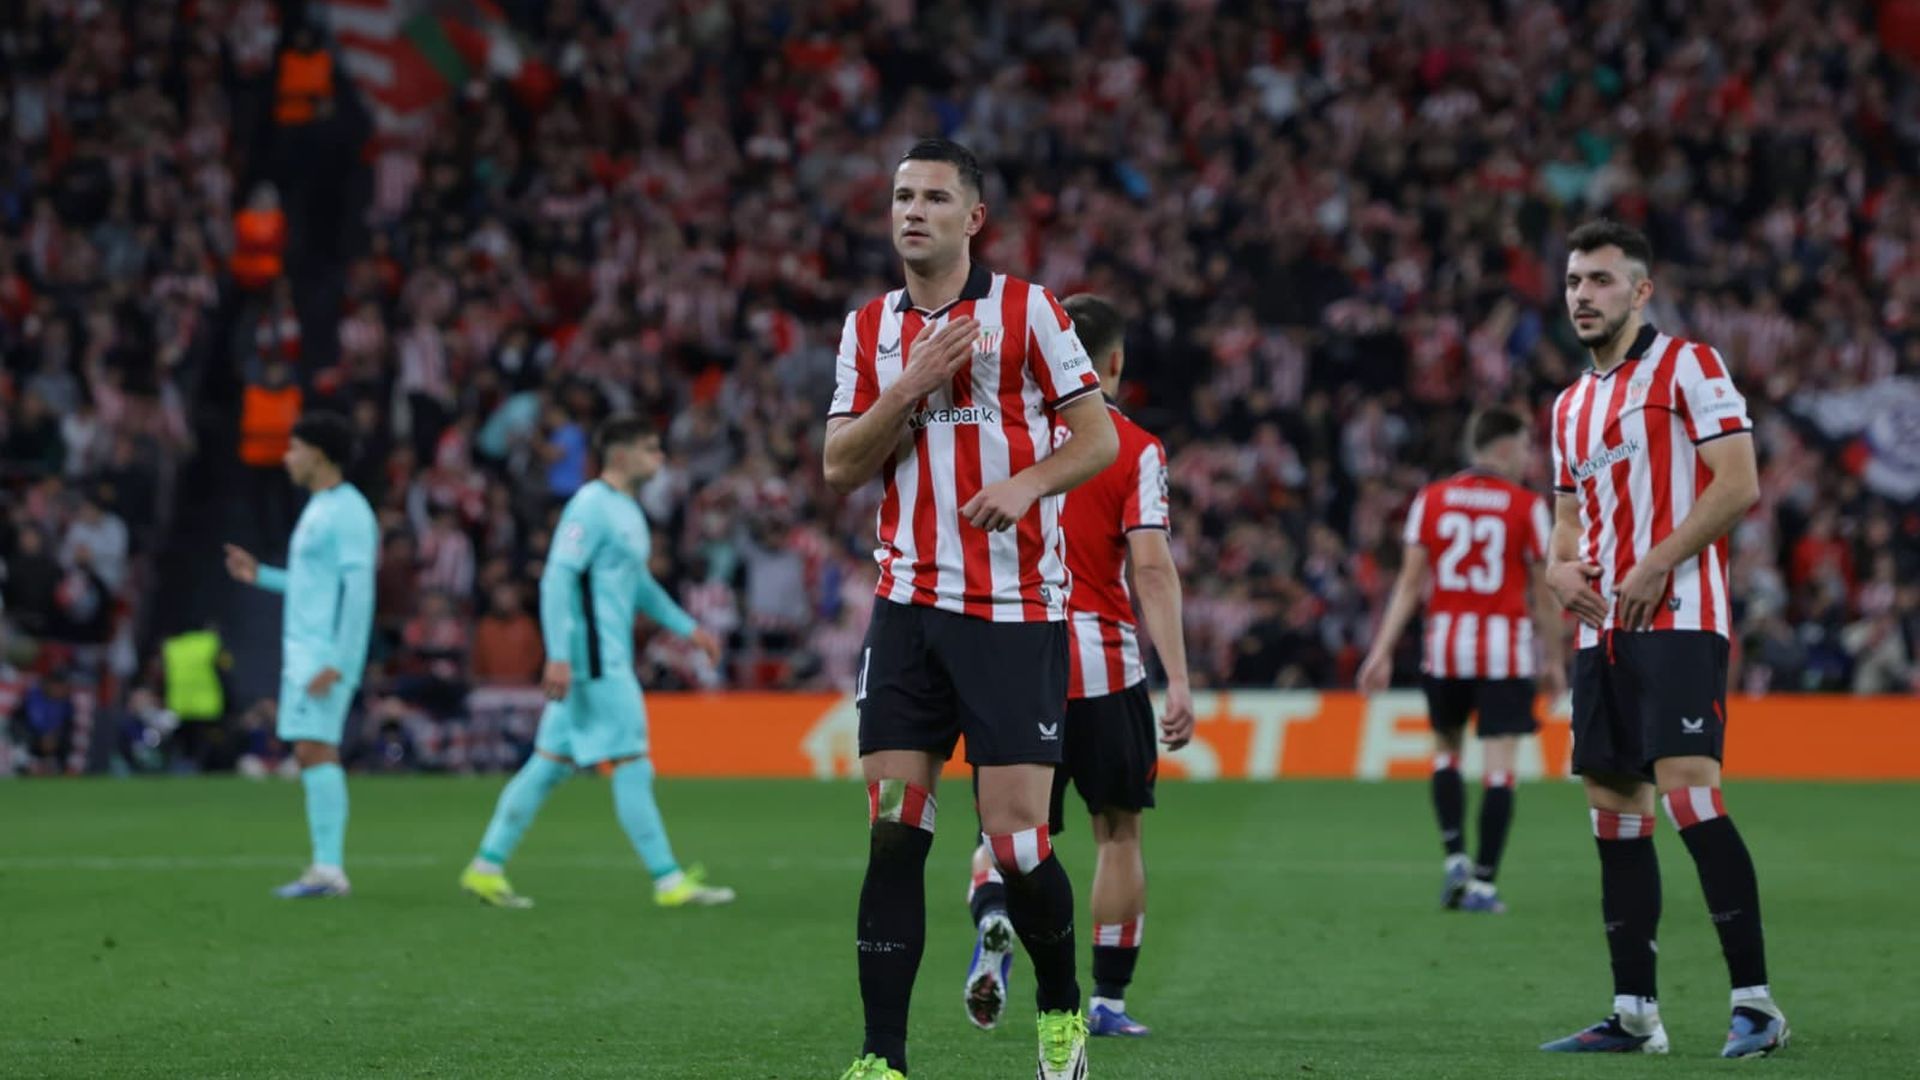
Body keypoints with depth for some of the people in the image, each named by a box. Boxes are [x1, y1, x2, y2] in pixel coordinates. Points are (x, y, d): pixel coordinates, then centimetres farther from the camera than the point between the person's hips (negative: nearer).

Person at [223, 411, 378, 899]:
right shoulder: (318, 509, 18)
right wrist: (260, 576, 23)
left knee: (315, 749, -14)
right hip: (304, 651, 10)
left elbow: (357, 590, -19)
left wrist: (336, 664, -24)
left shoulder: (349, 512, -12)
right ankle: (326, 867, 6)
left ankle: (329, 868, -16)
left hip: (328, 653, -10)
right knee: (313, 753, 7)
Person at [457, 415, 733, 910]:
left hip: (609, 660, 10)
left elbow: (639, 585, 30)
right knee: (631, 765, -6)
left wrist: (688, 629, 26)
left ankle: (486, 868, 12)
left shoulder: (627, 510, 18)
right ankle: (668, 882, -4)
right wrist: (559, 656, -25)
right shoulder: (591, 506, -13)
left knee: (550, 764, 10)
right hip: (595, 659, -10)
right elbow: (557, 578, -19)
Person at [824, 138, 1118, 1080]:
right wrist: (914, 385, -9)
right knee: (893, 832, -5)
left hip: (1016, 612, -3)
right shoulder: (869, 328, 11)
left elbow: (1098, 435, 0)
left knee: (1017, 838, -7)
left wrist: (1027, 483, -18)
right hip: (909, 607, 3)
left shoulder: (1027, 310, 0)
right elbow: (840, 467, 4)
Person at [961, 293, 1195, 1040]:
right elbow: (1151, 566, -12)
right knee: (1118, 830, 12)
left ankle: (993, 906, -25)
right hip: (1102, 660, -2)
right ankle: (1108, 1000, 13)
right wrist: (1178, 681, -13)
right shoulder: (1135, 450, -3)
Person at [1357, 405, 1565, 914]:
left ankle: (1455, 856, 7)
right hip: (1506, 651, -3)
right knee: (1498, 766, -1)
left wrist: (1383, 650, 2)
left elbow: (1410, 582, 1)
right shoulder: (1527, 507, -3)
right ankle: (1483, 882, -4)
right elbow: (1544, 594, 0)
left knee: (1446, 748, 21)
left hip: (1446, 644, 3)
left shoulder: (1430, 499, 4)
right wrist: (1554, 661, 10)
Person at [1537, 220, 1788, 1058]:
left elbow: (1739, 484, -12)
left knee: (1686, 792, -18)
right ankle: (1634, 1013, 9)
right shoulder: (1570, 406, 20)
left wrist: (1658, 565, -17)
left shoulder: (1687, 366, -3)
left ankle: (1755, 1001, -15)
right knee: (1613, 811, 5)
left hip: (1677, 621, -8)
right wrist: (1558, 566, 4)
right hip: (1603, 633, 8)